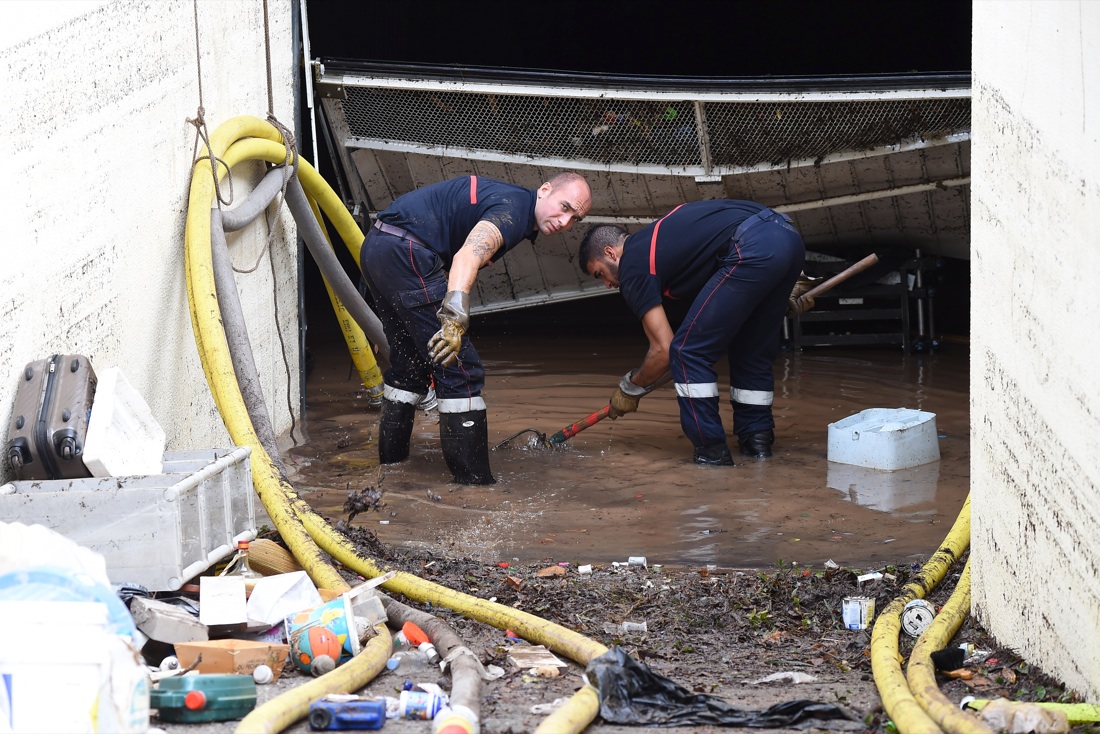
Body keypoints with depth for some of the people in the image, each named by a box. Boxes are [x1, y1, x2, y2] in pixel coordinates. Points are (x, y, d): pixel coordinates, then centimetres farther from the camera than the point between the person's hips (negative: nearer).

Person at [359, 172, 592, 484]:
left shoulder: (509, 199, 19)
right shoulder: (514, 209, -13)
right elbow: (467, 258, -32)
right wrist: (455, 318, -45)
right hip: (404, 251, -11)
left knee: (410, 363, 24)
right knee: (462, 369, -7)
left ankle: (391, 459, 36)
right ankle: (474, 481, -6)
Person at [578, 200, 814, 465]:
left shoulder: (633, 267, 6)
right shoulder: (655, 236, 31)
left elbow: (663, 350, 3)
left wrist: (629, 389, 21)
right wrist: (789, 284, 34)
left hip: (753, 249, -9)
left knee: (689, 352, 2)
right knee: (752, 350, 24)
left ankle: (711, 451, 5)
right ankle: (757, 439, 27)